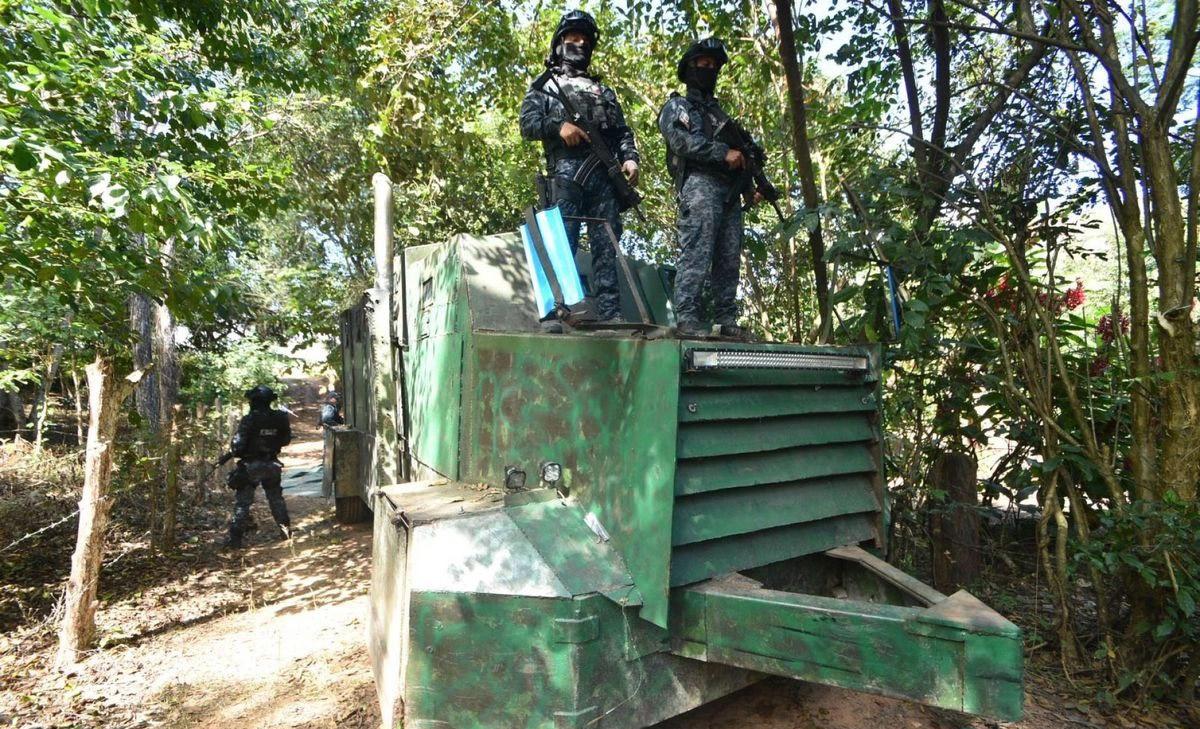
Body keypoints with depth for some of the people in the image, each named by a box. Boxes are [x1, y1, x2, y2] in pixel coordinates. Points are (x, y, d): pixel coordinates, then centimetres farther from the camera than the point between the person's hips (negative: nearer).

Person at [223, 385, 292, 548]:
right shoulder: (280, 418, -6)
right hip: (272, 465, 4)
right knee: (276, 498, 19)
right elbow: (286, 440, 6)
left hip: (251, 467, -4)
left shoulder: (249, 420, -18)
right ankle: (286, 530, 25)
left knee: (242, 502, 6)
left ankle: (236, 537, 8)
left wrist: (235, 451, 5)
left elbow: (238, 445, -16)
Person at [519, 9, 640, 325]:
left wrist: (630, 157, 0)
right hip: (566, 173, -3)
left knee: (606, 244, -5)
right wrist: (558, 125, -12)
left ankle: (610, 313, -8)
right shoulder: (545, 84, 21)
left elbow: (623, 131, 22)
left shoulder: (603, 90, 32)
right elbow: (527, 124, 7)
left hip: (605, 175, 4)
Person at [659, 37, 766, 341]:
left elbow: (740, 150, 29)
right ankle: (686, 319, -20)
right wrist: (724, 152, -14)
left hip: (730, 192, 7)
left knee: (729, 259, 1)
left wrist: (753, 185, 13)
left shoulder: (719, 111, 33)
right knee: (696, 254, -17)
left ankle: (726, 320, 2)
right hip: (699, 186, -7)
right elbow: (683, 141, -8)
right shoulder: (677, 106, 12)